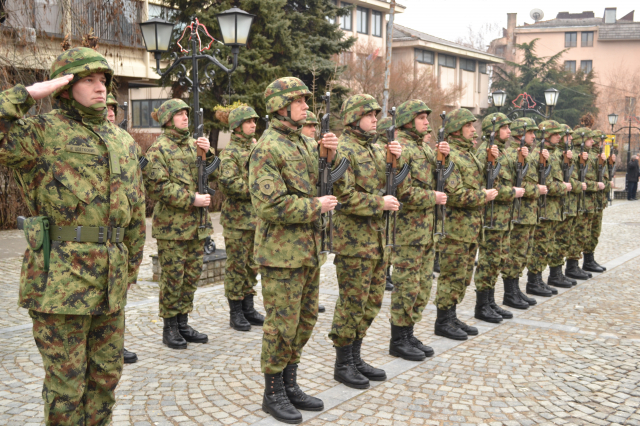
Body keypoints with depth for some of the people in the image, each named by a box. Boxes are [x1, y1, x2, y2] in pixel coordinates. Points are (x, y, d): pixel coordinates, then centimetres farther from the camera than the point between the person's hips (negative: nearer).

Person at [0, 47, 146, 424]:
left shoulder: (124, 141, 13)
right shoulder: (41, 132, -4)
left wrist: (131, 266, 18)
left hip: (111, 281, 6)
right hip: (61, 279, -6)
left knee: (106, 375, 15)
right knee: (66, 382, 4)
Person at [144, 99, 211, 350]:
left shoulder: (193, 144, 13)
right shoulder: (158, 149, -7)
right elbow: (156, 186, -16)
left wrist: (207, 153, -5)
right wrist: (192, 199, -19)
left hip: (196, 225, 7)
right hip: (171, 225, -6)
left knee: (192, 276, 12)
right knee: (173, 277, 1)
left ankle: (183, 323, 24)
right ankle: (169, 328, 14)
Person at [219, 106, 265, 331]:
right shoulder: (230, 153, -9)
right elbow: (229, 183, -22)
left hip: (257, 217, 7)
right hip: (237, 218, -7)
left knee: (252, 265, 13)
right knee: (236, 266, 1)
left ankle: (248, 308, 23)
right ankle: (235, 313, 9)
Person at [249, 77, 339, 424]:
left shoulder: (305, 143, 13)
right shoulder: (267, 149, -14)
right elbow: (270, 204, -23)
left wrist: (329, 154, -1)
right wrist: (316, 206, -16)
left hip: (309, 250, 9)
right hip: (281, 252, -8)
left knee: (305, 320, 15)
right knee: (282, 324, 1)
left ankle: (290, 385, 30)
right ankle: (273, 393, 17)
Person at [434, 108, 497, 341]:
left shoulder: (469, 154, 16)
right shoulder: (448, 155, -15)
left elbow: (481, 179, 24)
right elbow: (453, 194, -24)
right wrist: (483, 196, -14)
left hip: (472, 227, 9)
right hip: (455, 227, -9)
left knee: (464, 276, 14)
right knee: (452, 275, -2)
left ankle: (451, 317, 24)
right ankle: (443, 321, 8)